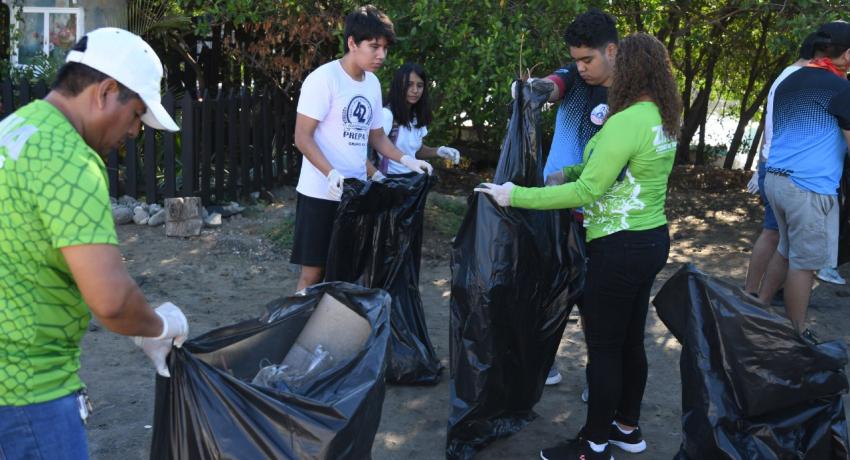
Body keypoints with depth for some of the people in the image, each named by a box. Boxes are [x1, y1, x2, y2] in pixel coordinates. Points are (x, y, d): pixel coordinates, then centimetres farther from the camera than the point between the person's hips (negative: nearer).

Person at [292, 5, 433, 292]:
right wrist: (332, 173, -29)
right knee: (313, 272, -1)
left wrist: (406, 160, 4)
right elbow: (302, 137, -15)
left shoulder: (373, 84, 10)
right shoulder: (324, 78, -12)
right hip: (321, 193, -7)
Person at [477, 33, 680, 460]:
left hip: (620, 248, -9)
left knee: (603, 347, 2)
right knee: (630, 341, 19)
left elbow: (587, 191, -23)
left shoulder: (626, 123, -21)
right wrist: (572, 171, 19)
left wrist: (517, 196, -18)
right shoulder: (662, 120, 8)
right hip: (652, 240, 9)